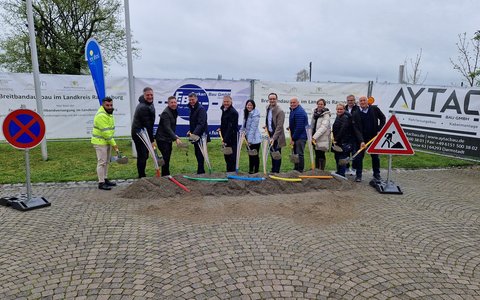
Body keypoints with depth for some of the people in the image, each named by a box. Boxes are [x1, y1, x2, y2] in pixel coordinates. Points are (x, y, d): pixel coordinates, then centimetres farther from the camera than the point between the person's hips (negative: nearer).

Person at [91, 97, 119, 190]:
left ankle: (105, 179, 27)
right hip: (100, 142, -10)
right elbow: (105, 132, -24)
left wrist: (112, 142, 16)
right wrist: (113, 144, -21)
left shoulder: (109, 113, 11)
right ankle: (101, 183, 1)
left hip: (107, 141, 10)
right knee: (102, 162, -6)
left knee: (106, 161, 16)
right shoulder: (101, 115, -22)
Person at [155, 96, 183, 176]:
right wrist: (175, 138, -34)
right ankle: (165, 175, -2)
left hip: (168, 139, 9)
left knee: (167, 157, 15)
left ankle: (166, 175, 26)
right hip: (162, 139, -9)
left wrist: (175, 135, 14)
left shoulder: (174, 111, 10)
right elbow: (167, 128, -27)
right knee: (166, 157, -11)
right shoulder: (165, 113, -19)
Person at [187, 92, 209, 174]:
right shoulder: (192, 109, 14)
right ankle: (201, 171, 26)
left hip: (201, 136, -9)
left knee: (200, 155, -8)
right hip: (195, 136, 9)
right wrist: (190, 131, 11)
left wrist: (194, 133, -36)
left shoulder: (201, 109, -14)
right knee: (197, 154, 15)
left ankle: (200, 172, -3)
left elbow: (201, 123, -26)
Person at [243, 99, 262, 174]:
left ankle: (255, 170, 11)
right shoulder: (246, 113, 11)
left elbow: (253, 128, -17)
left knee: (255, 155, 1)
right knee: (250, 155, 13)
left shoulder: (255, 115, -14)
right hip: (249, 138, 8)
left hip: (255, 139, -8)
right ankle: (251, 170, 22)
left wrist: (249, 140, -18)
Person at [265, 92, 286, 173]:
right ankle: (273, 170, 30)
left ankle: (276, 172, 11)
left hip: (277, 137, -7)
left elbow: (279, 127, -21)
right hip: (270, 134, 8)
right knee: (272, 153, 17)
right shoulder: (268, 108, 8)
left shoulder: (280, 111, -17)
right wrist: (266, 126, 10)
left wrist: (273, 138, -26)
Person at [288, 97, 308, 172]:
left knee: (299, 154, -6)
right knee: (295, 153, 17)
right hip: (296, 136, 11)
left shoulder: (299, 112, -19)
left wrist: (293, 138, -17)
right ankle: (296, 169, 27)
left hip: (300, 137, -11)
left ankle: (300, 171, 0)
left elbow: (299, 127, -23)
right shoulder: (293, 110, 14)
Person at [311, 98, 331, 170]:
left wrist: (315, 136, -26)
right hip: (315, 138, 6)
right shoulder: (315, 112, 11)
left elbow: (324, 127, -19)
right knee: (317, 155, 12)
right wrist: (312, 135, 12)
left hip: (322, 138, -6)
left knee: (321, 155, -3)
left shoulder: (326, 114, -10)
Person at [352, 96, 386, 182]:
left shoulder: (374, 109, -3)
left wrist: (380, 130, -2)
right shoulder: (356, 114, -10)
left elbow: (383, 118, 10)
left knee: (375, 156, 11)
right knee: (359, 156, -1)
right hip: (362, 138, -1)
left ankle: (376, 174, 26)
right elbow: (356, 129, -14)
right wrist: (361, 141, -24)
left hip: (374, 137, 2)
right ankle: (358, 175, 11)